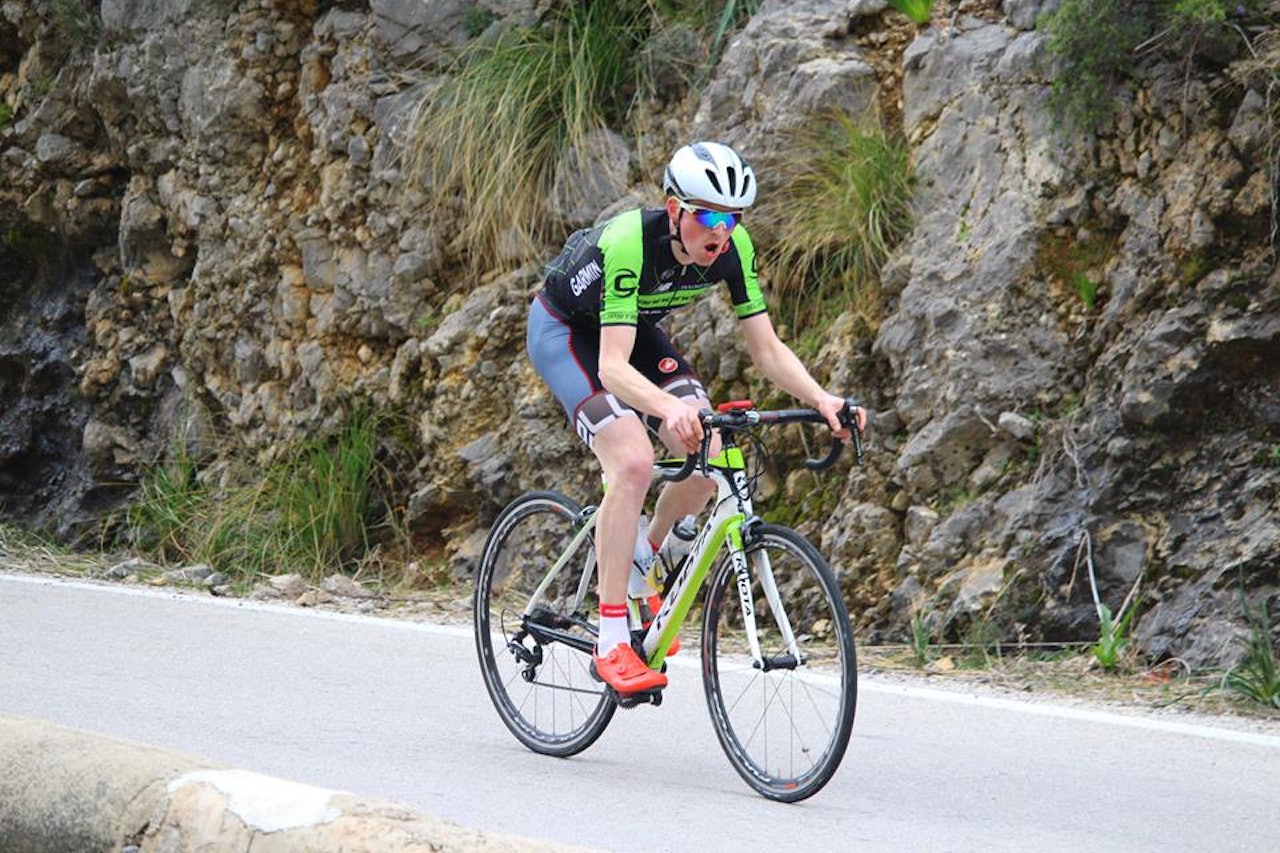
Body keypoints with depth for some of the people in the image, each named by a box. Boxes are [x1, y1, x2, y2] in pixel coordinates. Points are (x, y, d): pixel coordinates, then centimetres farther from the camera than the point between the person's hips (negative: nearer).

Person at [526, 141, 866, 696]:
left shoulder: (733, 248, -21)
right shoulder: (628, 243, -38)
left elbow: (767, 350, -15)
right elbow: (612, 366, -44)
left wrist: (820, 399, -33)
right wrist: (670, 408, -62)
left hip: (635, 329, 6)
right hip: (564, 330, -6)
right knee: (633, 462, -27)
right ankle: (611, 644, -23)